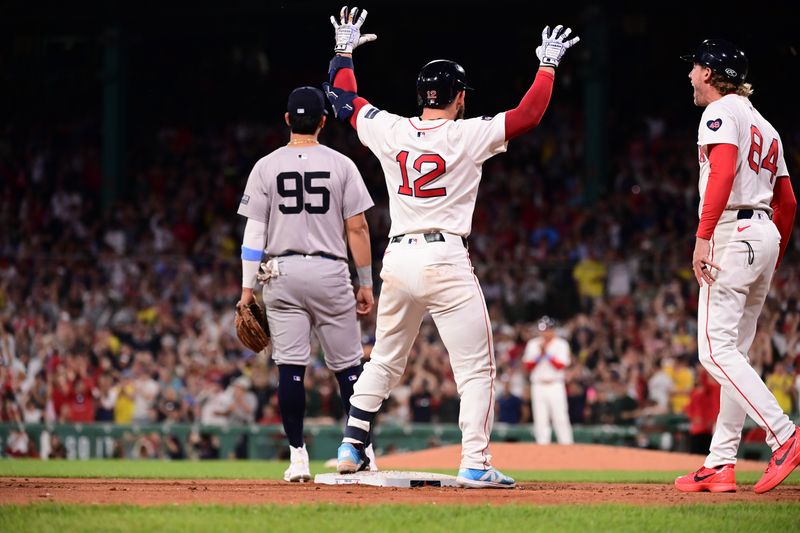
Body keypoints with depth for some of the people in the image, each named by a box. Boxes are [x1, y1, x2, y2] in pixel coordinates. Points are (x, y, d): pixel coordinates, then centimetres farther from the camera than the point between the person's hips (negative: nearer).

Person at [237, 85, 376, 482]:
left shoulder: (266, 167, 2)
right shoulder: (341, 165, 1)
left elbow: (254, 232, -1)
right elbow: (357, 228, -1)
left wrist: (247, 289, 2)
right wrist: (366, 283, 4)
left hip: (281, 272, 1)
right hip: (330, 271, -1)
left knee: (290, 366, -1)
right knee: (348, 364, 6)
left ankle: (297, 455, -4)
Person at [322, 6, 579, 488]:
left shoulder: (390, 131, 5)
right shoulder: (468, 136, -7)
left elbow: (342, 99, 20)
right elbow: (528, 114, -5)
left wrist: (345, 50, 34)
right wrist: (548, 65, 8)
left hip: (398, 259, 5)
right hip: (446, 261, -5)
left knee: (384, 361, 20)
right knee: (476, 368, -1)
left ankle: (352, 448, 19)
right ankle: (475, 463, -9)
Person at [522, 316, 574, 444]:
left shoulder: (561, 344, 2)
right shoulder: (533, 344, 12)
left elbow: (561, 366, -8)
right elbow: (528, 366, 7)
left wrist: (547, 353, -12)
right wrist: (539, 354, -8)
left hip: (555, 386, -3)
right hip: (538, 386, 3)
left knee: (560, 419, -9)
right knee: (540, 420, 0)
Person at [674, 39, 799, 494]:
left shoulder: (722, 111, -4)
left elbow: (724, 171, -21)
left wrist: (703, 235, -26)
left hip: (734, 232, -10)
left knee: (716, 349, -14)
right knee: (734, 352, 9)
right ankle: (721, 465, 6)